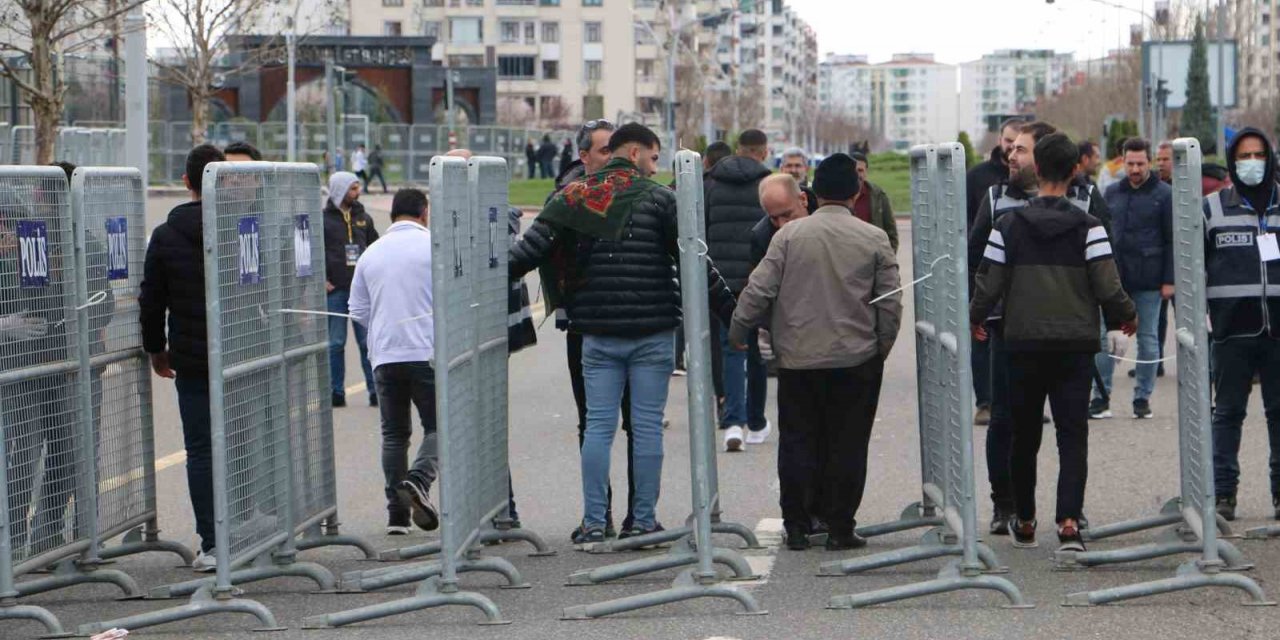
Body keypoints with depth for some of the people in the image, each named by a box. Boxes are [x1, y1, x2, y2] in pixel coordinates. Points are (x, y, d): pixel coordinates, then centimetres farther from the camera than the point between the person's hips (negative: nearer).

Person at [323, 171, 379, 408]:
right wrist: (321, 280, -7)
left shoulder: (363, 218, 11)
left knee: (368, 342, 1)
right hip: (335, 291, -3)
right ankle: (336, 392, 9)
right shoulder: (323, 219, -1)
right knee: (335, 344, 3)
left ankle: (376, 390, 4)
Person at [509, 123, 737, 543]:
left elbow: (530, 249, -1)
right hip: (652, 334, -2)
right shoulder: (659, 199, -2)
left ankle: (593, 521, 4)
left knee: (598, 426, 6)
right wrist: (731, 311, 0)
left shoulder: (575, 197, 5)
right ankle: (643, 520, 7)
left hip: (597, 334, 2)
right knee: (647, 426, 4)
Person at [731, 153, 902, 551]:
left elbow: (759, 289, -4)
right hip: (856, 359, -1)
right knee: (847, 444, 5)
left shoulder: (790, 234, -3)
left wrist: (738, 331, 9)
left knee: (797, 441, 9)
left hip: (798, 358, 1)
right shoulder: (874, 239, -2)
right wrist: (882, 347, 13)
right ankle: (840, 528, 6)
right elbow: (891, 302, -1)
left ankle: (796, 526, 12)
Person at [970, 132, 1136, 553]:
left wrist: (976, 318, 19)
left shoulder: (1008, 226, -2)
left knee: (1025, 435, 13)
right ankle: (1069, 521, -15)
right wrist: (1127, 316, 11)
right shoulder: (1088, 227, -6)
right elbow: (1108, 287, -9)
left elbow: (988, 285, -1)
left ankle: (1024, 524, 22)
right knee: (1073, 435, -1)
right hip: (1075, 345, -1)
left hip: (1023, 344, 1)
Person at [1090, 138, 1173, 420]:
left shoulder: (1164, 194, -2)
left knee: (1148, 339, 5)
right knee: (1106, 337, 1)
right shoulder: (1112, 192, 10)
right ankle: (1100, 397, 5)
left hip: (1148, 280, -3)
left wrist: (1169, 280, -8)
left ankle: (1143, 398, 13)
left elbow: (1172, 240, -3)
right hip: (1114, 278, 3)